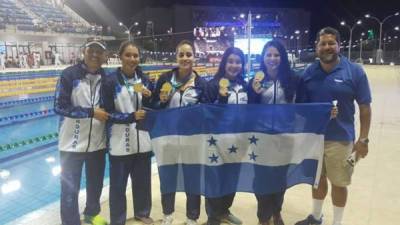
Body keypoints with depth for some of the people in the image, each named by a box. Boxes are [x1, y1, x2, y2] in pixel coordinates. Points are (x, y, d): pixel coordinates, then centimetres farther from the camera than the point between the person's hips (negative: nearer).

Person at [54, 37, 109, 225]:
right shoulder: (69, 74, -10)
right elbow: (59, 107, -16)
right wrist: (91, 112, -19)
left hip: (97, 143, 4)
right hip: (72, 144, -3)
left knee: (96, 183, 20)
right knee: (70, 188, 7)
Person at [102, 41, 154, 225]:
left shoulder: (143, 79, 4)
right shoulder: (111, 81, -9)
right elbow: (107, 113, -8)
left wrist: (148, 98, -13)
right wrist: (131, 116, -18)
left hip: (142, 140, 4)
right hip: (120, 142, -4)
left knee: (143, 180, 17)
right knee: (118, 185, 7)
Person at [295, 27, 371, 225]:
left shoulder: (354, 71, -8)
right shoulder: (308, 73, -2)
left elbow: (365, 107, -5)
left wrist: (363, 139, -8)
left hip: (340, 138, -2)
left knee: (338, 183, 12)